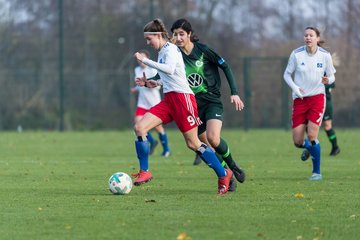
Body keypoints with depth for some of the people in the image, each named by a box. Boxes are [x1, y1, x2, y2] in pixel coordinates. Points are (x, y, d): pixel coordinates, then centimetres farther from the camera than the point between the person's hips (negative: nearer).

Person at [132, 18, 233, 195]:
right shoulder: (162, 52, 18)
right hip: (168, 99, 9)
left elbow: (169, 69, -29)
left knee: (193, 143, -4)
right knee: (139, 127, -8)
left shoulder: (170, 49, -9)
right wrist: (150, 83, 12)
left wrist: (145, 61, -27)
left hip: (182, 97, -9)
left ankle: (223, 175, 9)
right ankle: (144, 172, -3)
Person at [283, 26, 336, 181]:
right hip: (300, 99, 1)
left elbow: (331, 76, 7)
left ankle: (317, 172, 3)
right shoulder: (296, 54, -4)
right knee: (297, 141, -2)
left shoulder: (325, 56, -4)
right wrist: (295, 87, -12)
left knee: (312, 136, -14)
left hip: (317, 98, -1)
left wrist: (328, 80, -17)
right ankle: (309, 148, 37)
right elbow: (287, 74, 5)